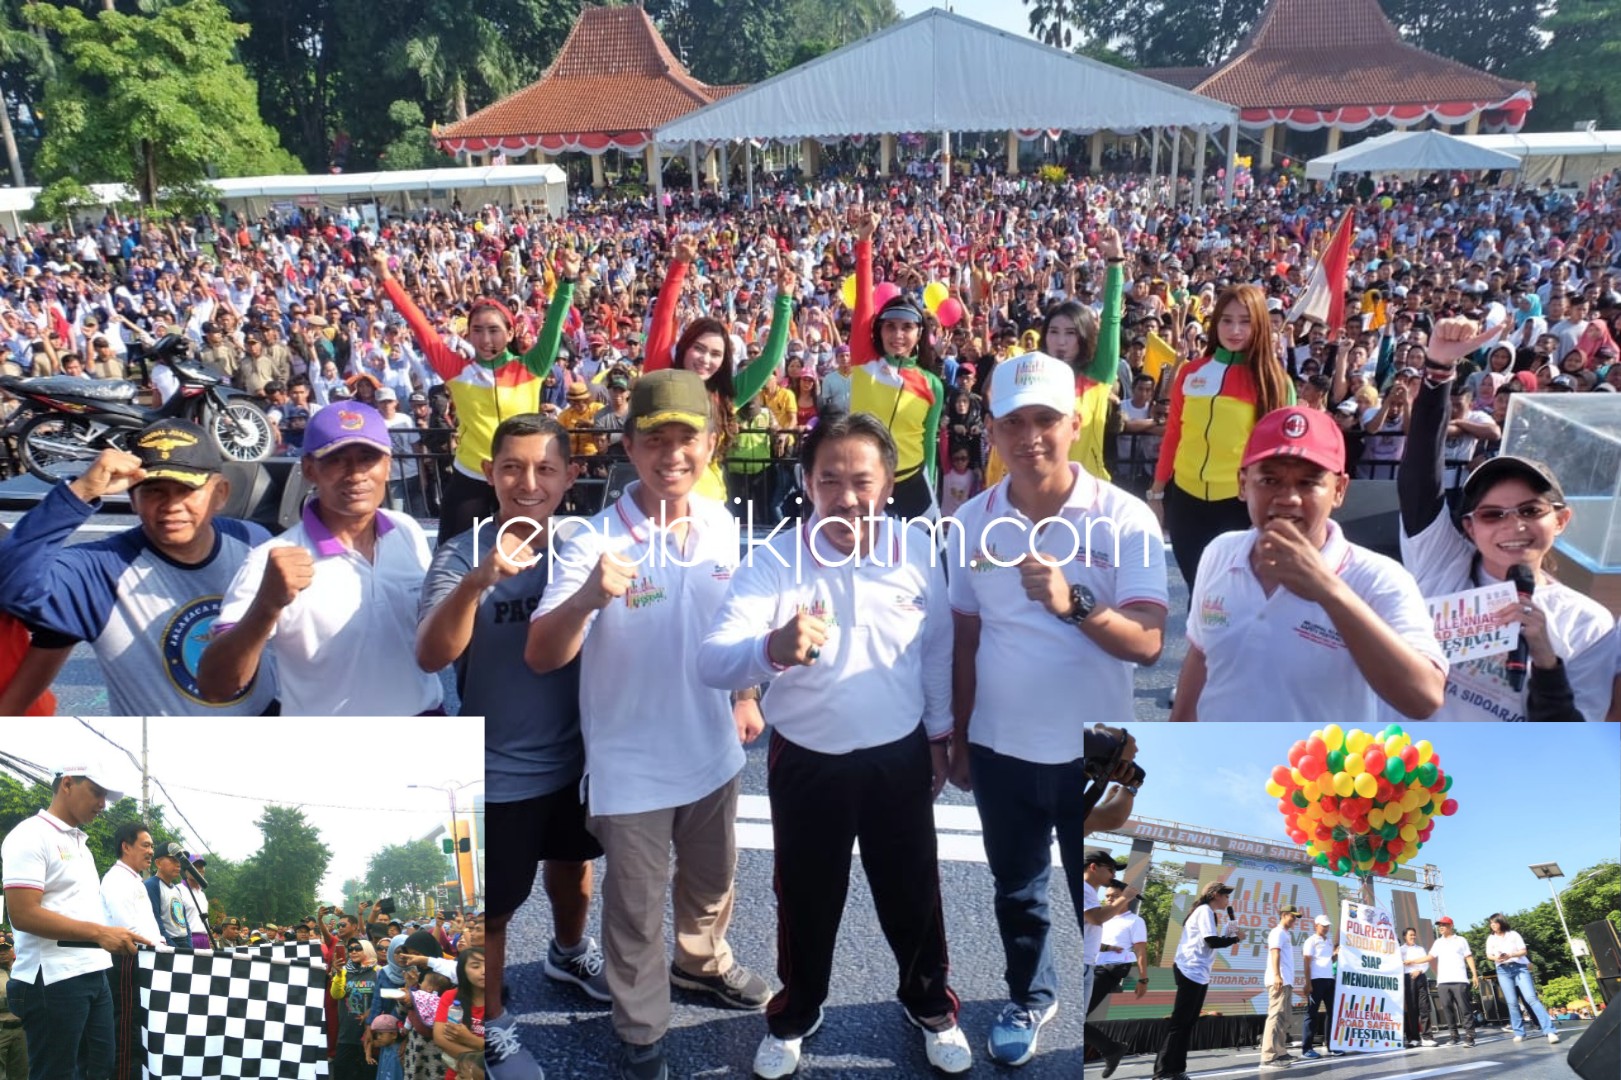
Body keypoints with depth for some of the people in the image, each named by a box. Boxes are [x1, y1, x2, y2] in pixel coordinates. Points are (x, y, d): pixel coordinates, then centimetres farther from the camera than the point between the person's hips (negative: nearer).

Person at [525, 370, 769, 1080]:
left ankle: (702, 962, 56)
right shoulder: (593, 542, -22)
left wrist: (745, 696, 14)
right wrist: (587, 600, -45)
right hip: (630, 761, -4)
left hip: (713, 748, 5)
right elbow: (540, 659, -27)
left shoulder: (721, 525, -7)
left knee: (711, 877, 27)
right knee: (636, 906, 14)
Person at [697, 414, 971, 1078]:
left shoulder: (918, 552, -9)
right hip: (806, 762, -1)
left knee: (912, 892, 18)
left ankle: (930, 1004, 46)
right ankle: (795, 1016, 44)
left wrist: (938, 736, 11)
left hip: (900, 757, 2)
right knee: (806, 898, 16)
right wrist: (774, 648, -50)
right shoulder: (773, 560, -18)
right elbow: (711, 662, -30)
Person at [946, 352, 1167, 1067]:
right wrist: (957, 738, 9)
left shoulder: (1125, 518, -15)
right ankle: (1029, 997, 48)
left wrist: (1075, 604, -39)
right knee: (1017, 892, 23)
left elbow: (1147, 643, -21)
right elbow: (964, 638, 4)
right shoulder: (972, 522, -4)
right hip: (1000, 750, 3)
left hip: (1094, 752, -3)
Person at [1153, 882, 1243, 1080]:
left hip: (1198, 973, 10)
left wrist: (1230, 936, 7)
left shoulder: (1206, 912, 20)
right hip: (1190, 972, -10)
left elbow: (1210, 943, 17)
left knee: (1188, 1023, 9)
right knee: (1179, 1023, -9)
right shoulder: (1205, 911, -10)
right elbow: (1212, 941, -18)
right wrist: (1235, 938, -3)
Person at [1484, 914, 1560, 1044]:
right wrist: (1496, 958, -15)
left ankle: (1550, 1031, -18)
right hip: (1503, 971, 2)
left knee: (1531, 998, -14)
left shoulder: (1513, 934, 5)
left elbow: (1524, 951, 1)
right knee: (1512, 1002, -3)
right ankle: (1519, 1033, 4)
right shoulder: (1491, 939, 12)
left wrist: (1510, 955, -16)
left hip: (1519, 967, -2)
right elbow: (1489, 955, 8)